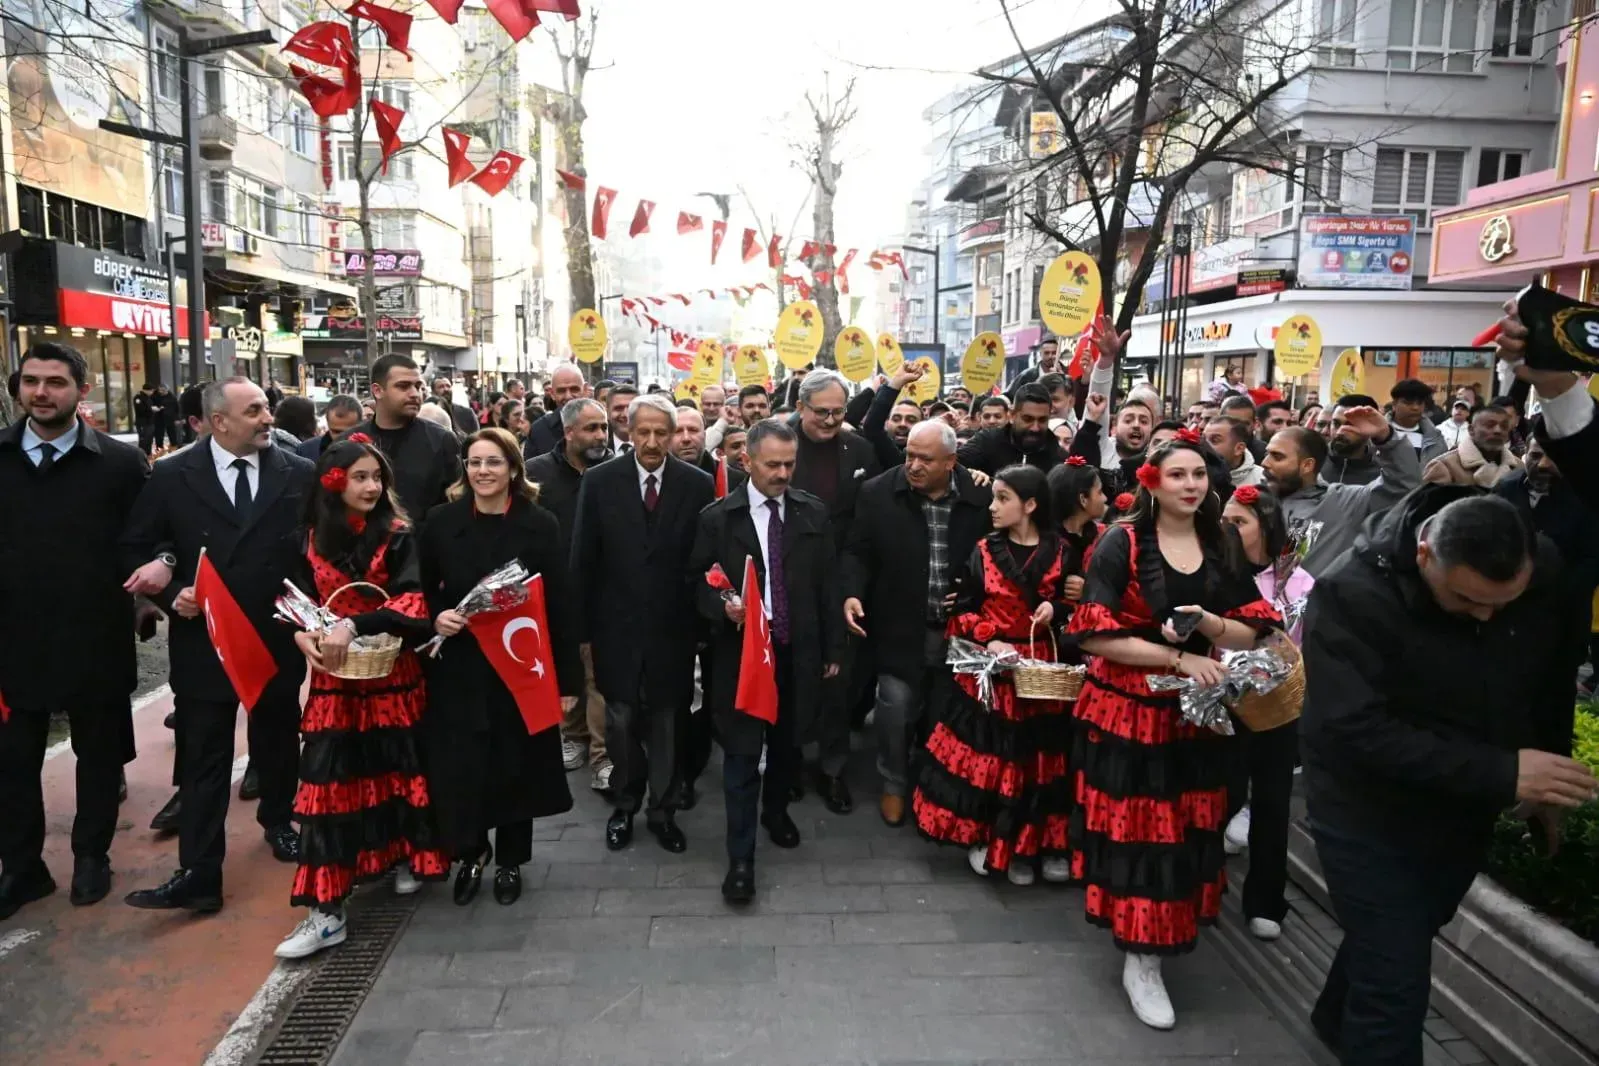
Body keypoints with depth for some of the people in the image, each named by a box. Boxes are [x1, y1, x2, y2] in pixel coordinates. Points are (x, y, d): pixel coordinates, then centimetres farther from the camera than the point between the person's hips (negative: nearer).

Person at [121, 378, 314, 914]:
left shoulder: (300, 474, -3)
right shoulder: (172, 476, -3)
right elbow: (135, 549, 2)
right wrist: (171, 594, -12)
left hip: (278, 638, 1)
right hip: (203, 640, -1)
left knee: (277, 743, 19)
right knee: (203, 760, 4)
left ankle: (278, 822, 42)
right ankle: (199, 874, 10)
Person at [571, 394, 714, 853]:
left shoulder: (698, 484, -4)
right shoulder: (600, 481, -4)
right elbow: (584, 559, -1)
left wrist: (702, 617, -4)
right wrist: (586, 622, -2)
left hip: (672, 627, 0)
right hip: (617, 625, 0)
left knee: (666, 723, 11)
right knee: (621, 722, 11)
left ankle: (662, 810, 28)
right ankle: (625, 804, 33)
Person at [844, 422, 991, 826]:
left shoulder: (981, 498, -6)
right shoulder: (879, 493, -6)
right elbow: (858, 550, -1)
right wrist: (852, 593, -17)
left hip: (959, 629, 1)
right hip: (900, 629, -1)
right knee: (896, 711, 5)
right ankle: (894, 785, 30)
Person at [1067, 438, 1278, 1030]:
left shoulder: (1224, 545, 5)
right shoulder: (1122, 542, -10)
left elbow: (1251, 634, 4)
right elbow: (1096, 636, -16)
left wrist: (1206, 622, -17)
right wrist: (1177, 658, -20)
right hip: (1128, 711, -5)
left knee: (1188, 830, 12)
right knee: (1137, 830, 1)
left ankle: (1149, 957, 32)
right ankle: (1140, 961, 17)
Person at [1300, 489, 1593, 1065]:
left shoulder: (1550, 575, -13)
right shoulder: (1353, 594, -30)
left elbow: (1555, 684, 6)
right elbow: (1356, 730, -34)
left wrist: (1547, 785, 11)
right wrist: (1501, 774, -35)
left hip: (1467, 808, 6)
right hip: (1369, 811, -6)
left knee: (1406, 932, 26)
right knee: (1395, 986, -7)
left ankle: (1339, 1020, 53)